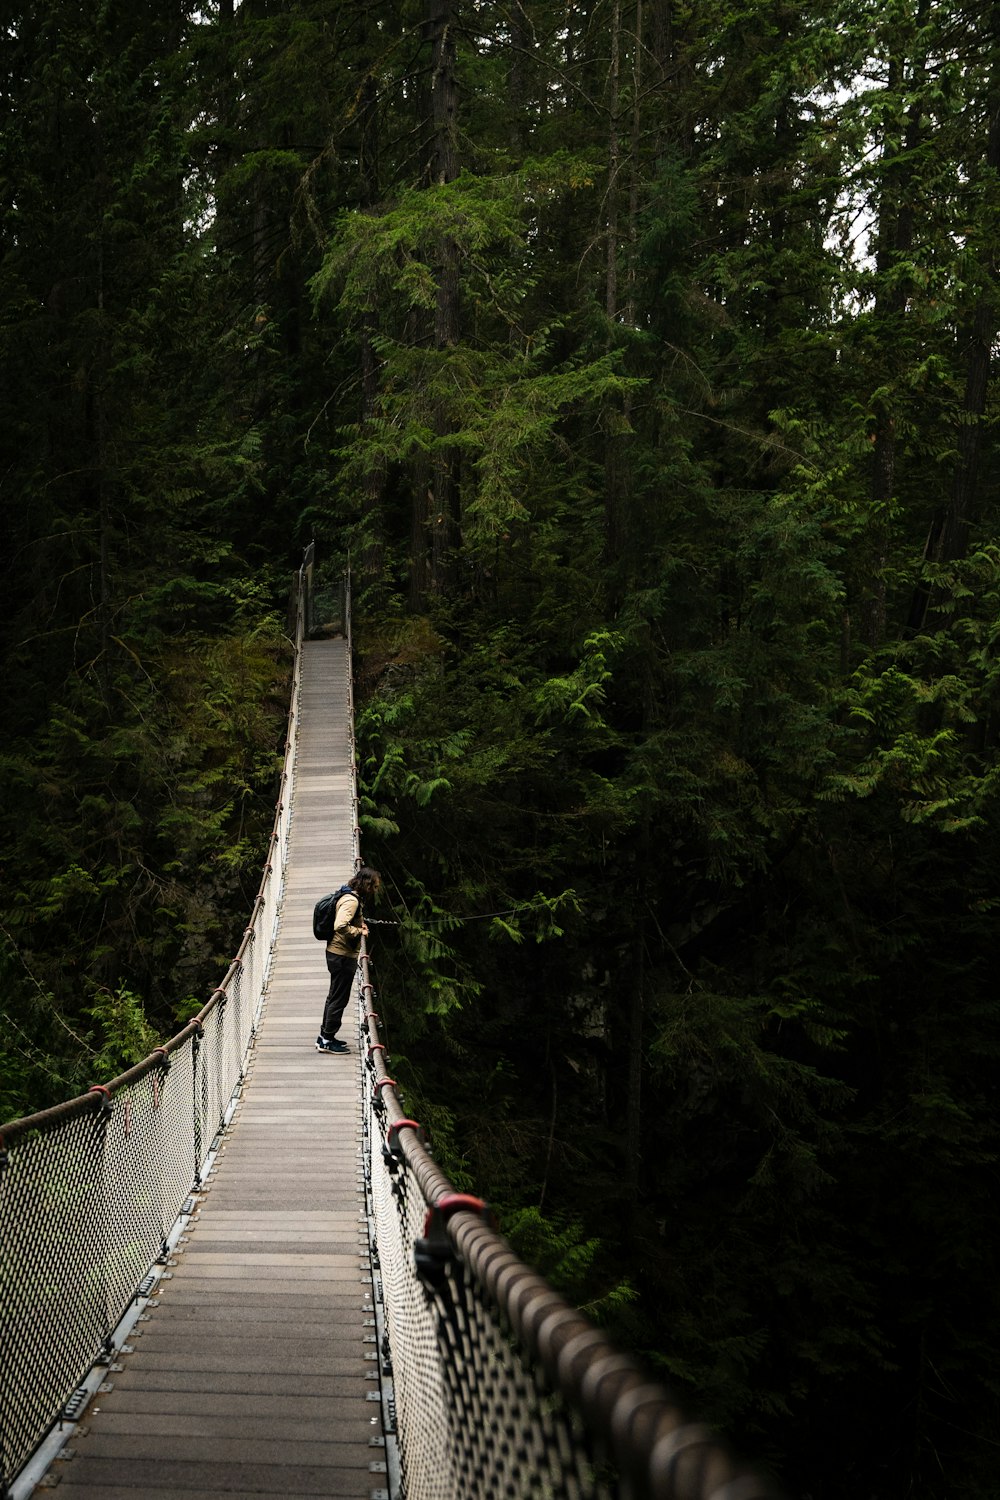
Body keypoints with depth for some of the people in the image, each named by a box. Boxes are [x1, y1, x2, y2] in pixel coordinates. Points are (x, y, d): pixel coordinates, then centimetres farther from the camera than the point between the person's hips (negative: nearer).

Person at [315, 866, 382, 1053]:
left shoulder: (351, 897, 12)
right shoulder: (351, 900, -20)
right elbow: (340, 926, -33)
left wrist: (360, 923, 11)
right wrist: (359, 932, -18)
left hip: (337, 954, 11)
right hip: (343, 955, -11)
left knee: (335, 996, 19)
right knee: (339, 999, -2)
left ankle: (325, 1036, 28)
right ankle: (327, 1041, 4)